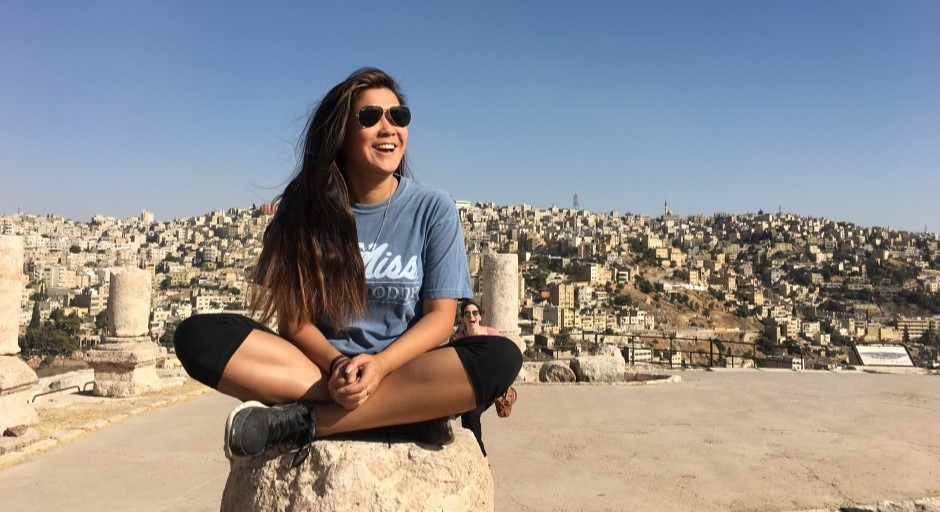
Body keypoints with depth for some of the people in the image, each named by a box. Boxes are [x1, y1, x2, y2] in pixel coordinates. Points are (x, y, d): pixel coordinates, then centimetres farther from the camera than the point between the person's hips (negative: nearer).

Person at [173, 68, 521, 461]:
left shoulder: (433, 208, -1)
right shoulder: (306, 209, 2)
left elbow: (440, 317, -4)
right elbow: (294, 316, -1)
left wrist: (380, 364, -22)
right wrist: (337, 364, -22)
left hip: (402, 369, -1)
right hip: (319, 371, 2)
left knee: (500, 358, -31)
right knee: (198, 335, -22)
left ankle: (301, 422, -26)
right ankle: (406, 413, -25)